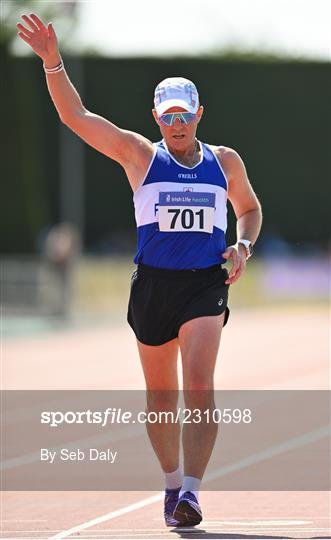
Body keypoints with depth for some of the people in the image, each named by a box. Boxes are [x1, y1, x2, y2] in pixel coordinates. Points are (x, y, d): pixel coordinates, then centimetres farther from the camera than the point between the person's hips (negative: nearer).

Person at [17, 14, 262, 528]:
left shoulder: (225, 161, 10)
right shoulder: (139, 154, 3)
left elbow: (249, 208, 26)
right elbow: (76, 115, -5)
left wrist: (243, 245, 6)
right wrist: (54, 63, -17)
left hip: (206, 284, 0)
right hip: (153, 282, 0)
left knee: (199, 384, -17)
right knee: (161, 394, 9)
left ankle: (191, 491, -23)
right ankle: (172, 480, 29)